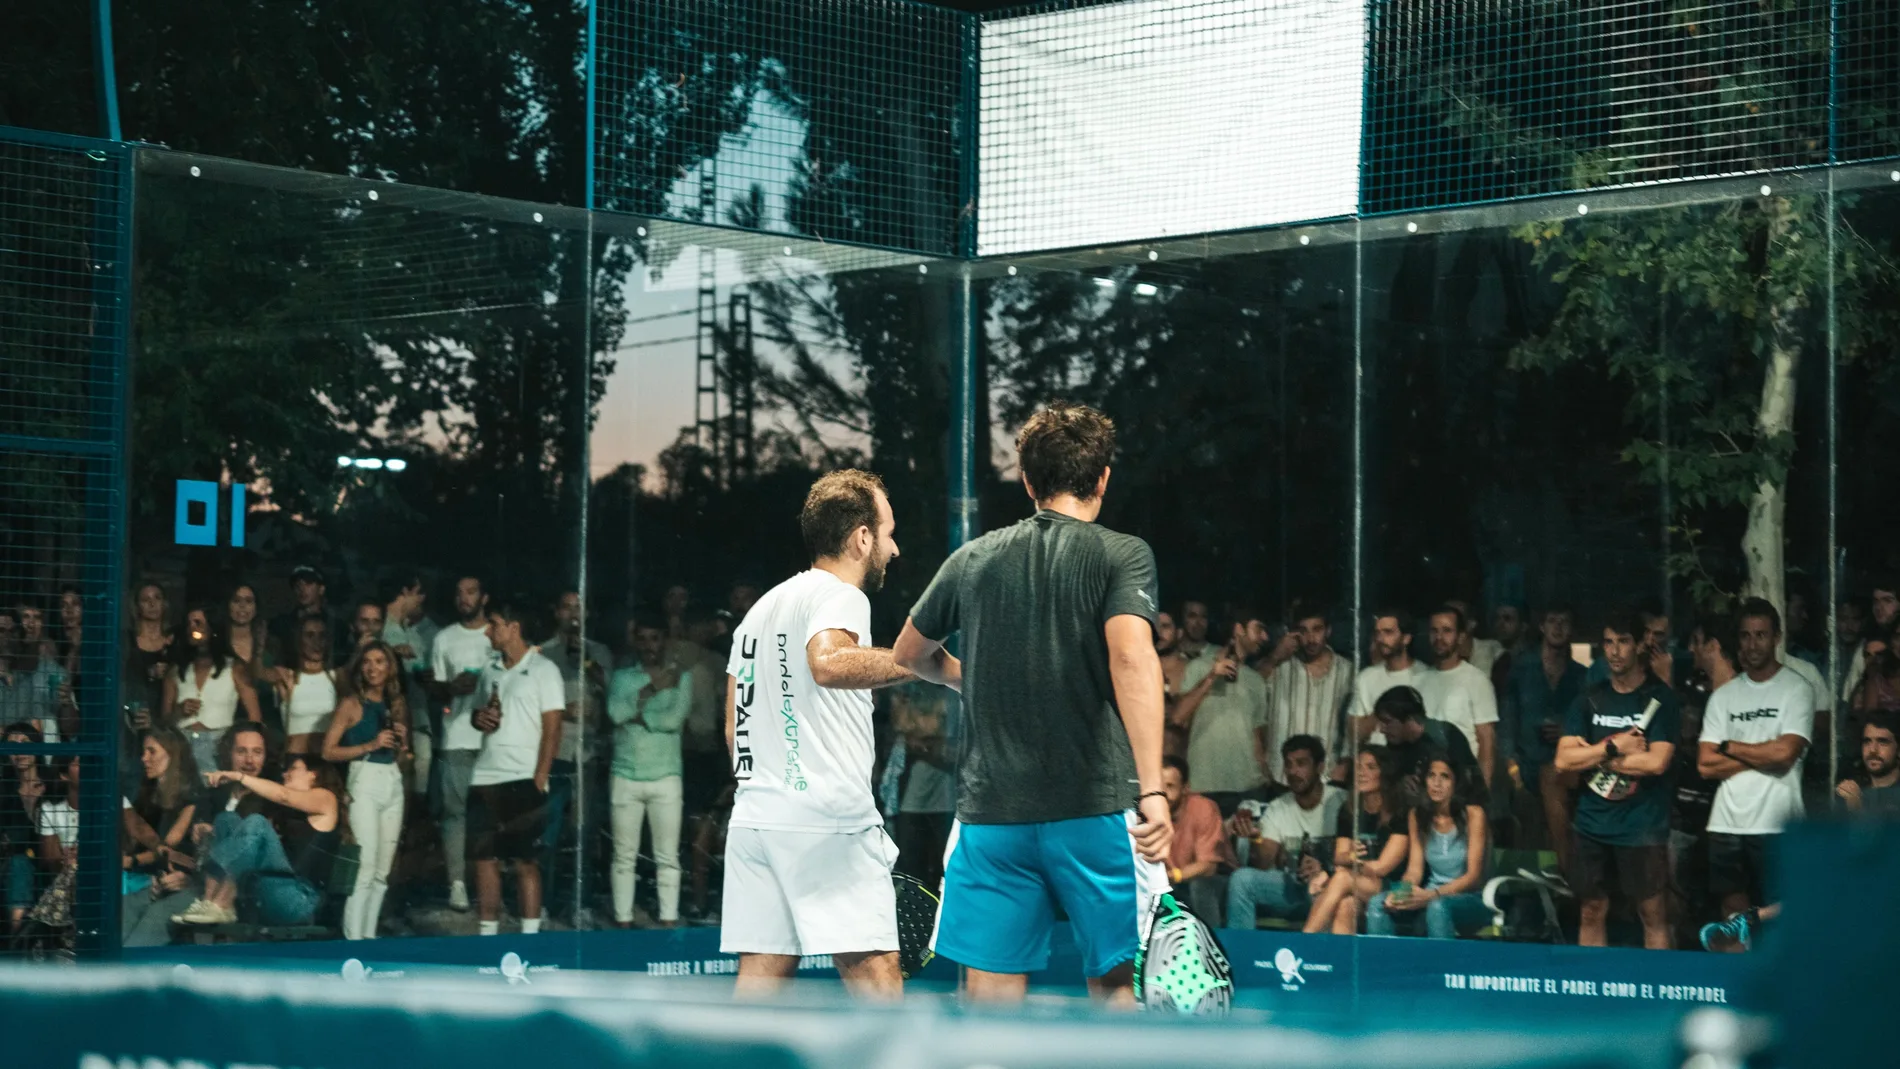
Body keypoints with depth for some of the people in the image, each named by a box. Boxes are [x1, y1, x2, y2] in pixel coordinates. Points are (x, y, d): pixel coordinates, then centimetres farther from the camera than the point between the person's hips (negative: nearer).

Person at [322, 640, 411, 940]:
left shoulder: (396, 704, 15)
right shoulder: (352, 704, -1)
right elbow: (329, 751, -8)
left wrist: (402, 741, 4)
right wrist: (370, 745, -15)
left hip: (393, 783, 6)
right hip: (365, 782, -6)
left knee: (383, 870, 7)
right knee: (365, 867, -12)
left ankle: (368, 935, 14)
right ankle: (353, 938, -11)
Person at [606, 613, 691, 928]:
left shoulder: (681, 676, 3)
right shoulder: (623, 676, 9)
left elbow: (674, 718, -12)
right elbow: (616, 712, -9)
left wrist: (638, 714, -5)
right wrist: (651, 689, -8)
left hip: (665, 777, -1)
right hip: (626, 777, 2)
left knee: (667, 857, -1)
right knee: (624, 856, 3)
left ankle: (669, 921, 2)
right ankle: (623, 921, 7)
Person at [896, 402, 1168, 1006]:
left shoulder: (973, 560, 11)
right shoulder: (1120, 555, -1)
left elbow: (909, 655, 26)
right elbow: (1132, 657, -18)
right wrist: (1151, 790, -25)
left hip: (990, 813, 3)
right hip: (1096, 809, -3)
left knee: (988, 1001, 2)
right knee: (1115, 989, 6)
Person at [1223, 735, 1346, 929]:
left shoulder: (1340, 803, -7)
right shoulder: (1277, 809, 7)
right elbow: (1263, 864, -2)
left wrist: (1326, 870, -30)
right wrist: (1255, 839, -23)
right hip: (1290, 888, 4)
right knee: (1242, 878, -20)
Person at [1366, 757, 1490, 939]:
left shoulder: (1473, 814, -7)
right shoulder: (1417, 815, 8)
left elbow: (1473, 876, -13)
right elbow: (1414, 869, 3)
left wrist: (1432, 895, -28)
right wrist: (1401, 893, -21)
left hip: (1472, 900, -5)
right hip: (1430, 896, 5)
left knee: (1438, 906, -38)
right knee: (1376, 903, -20)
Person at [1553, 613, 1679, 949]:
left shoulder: (1660, 698, -2)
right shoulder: (1589, 699, 8)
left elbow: (1657, 762, -14)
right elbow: (1563, 760, 1)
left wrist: (1595, 755, -8)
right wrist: (1614, 747, -11)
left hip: (1643, 828, -4)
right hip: (1592, 824, 4)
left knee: (1654, 916, -1)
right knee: (1591, 913, 8)